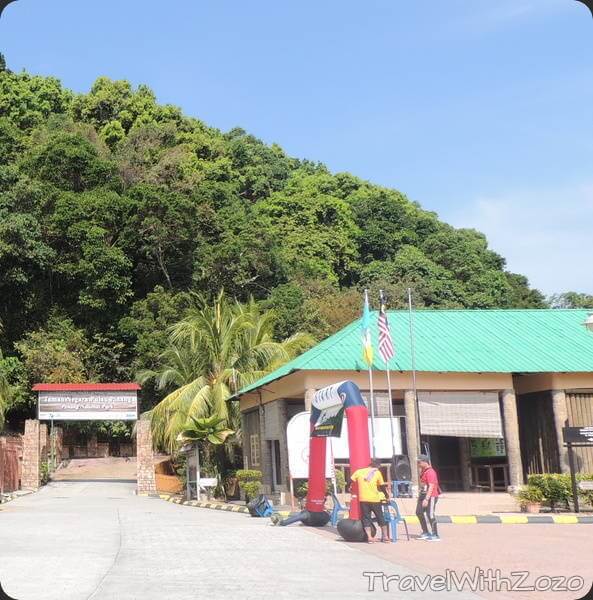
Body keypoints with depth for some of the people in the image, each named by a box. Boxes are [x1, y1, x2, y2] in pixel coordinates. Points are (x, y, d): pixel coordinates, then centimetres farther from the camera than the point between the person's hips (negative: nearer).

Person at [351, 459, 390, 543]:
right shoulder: (377, 473, 3)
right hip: (375, 499, -1)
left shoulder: (359, 471, 7)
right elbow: (382, 486, 5)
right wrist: (386, 494, 18)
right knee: (381, 518, 13)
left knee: (366, 518, 7)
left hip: (363, 499, 1)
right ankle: (385, 536, 18)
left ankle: (369, 537, -3)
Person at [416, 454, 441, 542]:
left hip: (431, 496, -10)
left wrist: (426, 499, -28)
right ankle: (425, 533, 24)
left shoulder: (430, 472, -19)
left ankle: (435, 535, 3)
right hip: (423, 495, 10)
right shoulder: (423, 471, 12)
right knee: (419, 512, 13)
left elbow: (431, 486, -24)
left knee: (430, 515, -6)